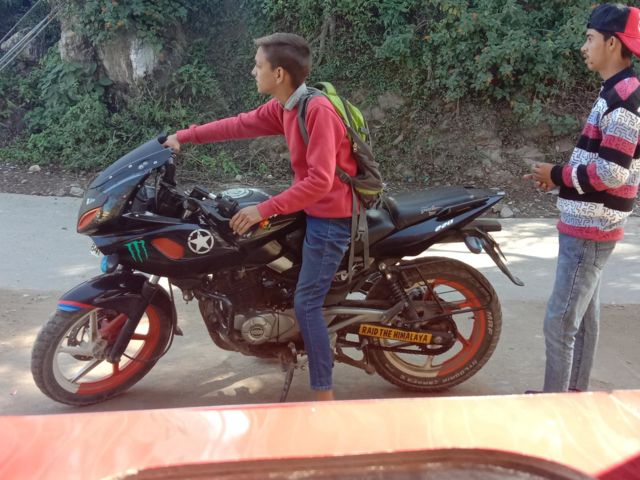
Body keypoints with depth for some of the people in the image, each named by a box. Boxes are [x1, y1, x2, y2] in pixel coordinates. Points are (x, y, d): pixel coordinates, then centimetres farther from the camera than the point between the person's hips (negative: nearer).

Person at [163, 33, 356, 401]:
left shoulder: (319, 111, -25)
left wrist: (264, 210, -29)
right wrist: (185, 136, 13)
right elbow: (241, 124, 14)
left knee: (306, 303, -9)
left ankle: (325, 397, -1)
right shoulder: (283, 106, 3)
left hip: (330, 215, -10)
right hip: (312, 205, 10)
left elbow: (319, 181, -30)